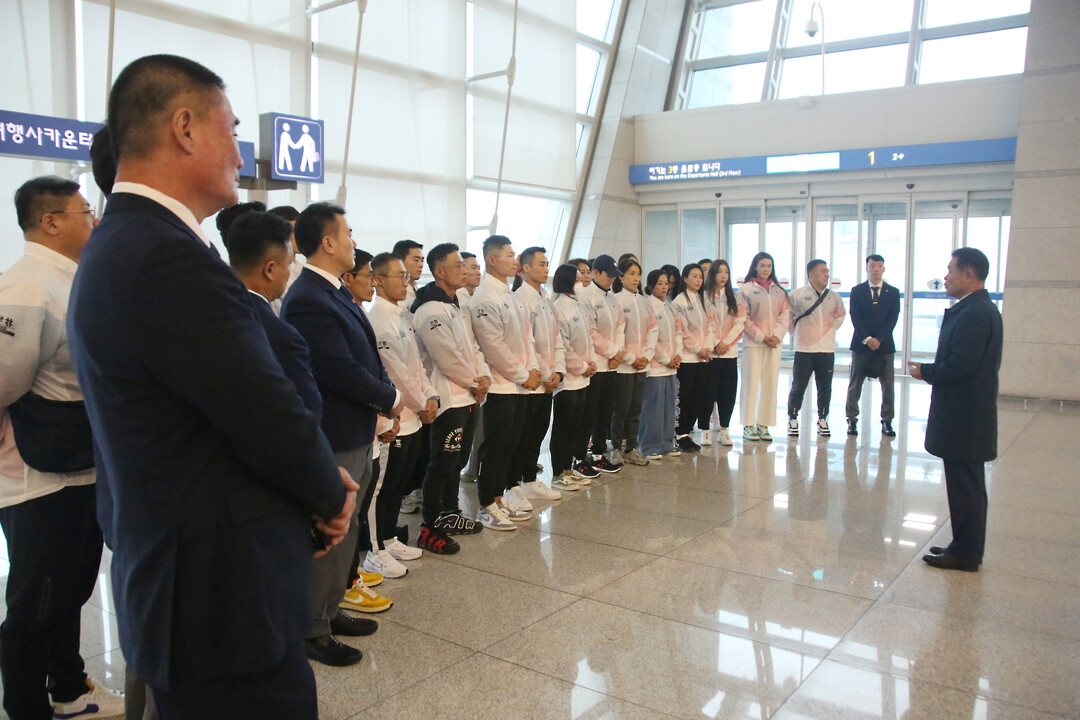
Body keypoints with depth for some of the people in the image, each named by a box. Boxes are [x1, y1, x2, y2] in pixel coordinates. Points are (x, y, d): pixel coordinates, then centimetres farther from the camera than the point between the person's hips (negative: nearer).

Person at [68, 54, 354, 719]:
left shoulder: (117, 246, 9)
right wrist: (333, 495, -2)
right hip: (225, 593, -10)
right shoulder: (171, 258, -24)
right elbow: (274, 420, -21)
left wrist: (322, 480, 2)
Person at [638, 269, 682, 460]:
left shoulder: (669, 306, 14)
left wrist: (677, 354, 1)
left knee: (668, 406, 11)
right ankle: (650, 447, 5)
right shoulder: (648, 306, -10)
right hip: (655, 365, -8)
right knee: (653, 407, -4)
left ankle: (666, 444, 20)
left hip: (670, 365, 8)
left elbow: (677, 331, 16)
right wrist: (665, 359, -10)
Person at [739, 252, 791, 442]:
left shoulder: (779, 291, 13)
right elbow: (743, 317, -6)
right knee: (751, 382, -4)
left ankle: (764, 424, 10)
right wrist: (761, 336, -11)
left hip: (774, 342, 4)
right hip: (753, 341, -4)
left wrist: (777, 335, -7)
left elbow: (786, 314, 8)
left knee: (771, 382, 3)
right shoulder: (746, 289, 0)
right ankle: (748, 425, 3)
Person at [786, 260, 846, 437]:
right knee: (798, 387, 1)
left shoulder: (834, 297, 8)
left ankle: (822, 420, 18)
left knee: (825, 387, 6)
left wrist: (832, 329, 13)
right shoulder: (797, 295, -4)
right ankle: (792, 419, 14)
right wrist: (795, 332, 3)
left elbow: (840, 315, 25)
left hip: (827, 349, 3)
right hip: (804, 349, -3)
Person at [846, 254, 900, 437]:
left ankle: (887, 422, 8)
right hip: (861, 344, -1)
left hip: (885, 344, 1)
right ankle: (852, 420, 10)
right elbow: (855, 317, -3)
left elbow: (892, 319, 0)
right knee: (855, 384, 2)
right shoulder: (857, 291, 5)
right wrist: (867, 339, -14)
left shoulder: (893, 292, 8)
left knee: (888, 385, 1)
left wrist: (879, 339, -12)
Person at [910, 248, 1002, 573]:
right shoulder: (979, 309, 14)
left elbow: (961, 364, -26)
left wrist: (926, 372, -11)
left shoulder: (975, 313, -20)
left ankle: (966, 553, 9)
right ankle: (966, 547, 27)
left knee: (965, 484, -1)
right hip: (967, 414, 10)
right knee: (966, 484, 16)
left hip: (964, 417, -10)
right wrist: (932, 370, 7)